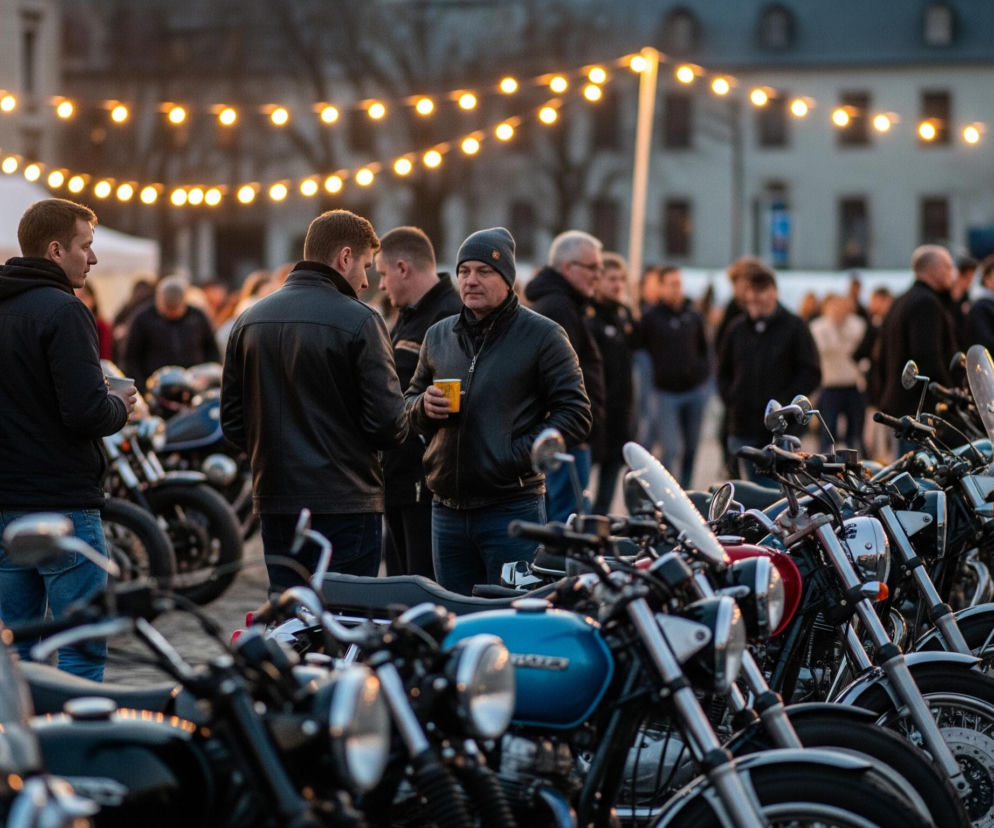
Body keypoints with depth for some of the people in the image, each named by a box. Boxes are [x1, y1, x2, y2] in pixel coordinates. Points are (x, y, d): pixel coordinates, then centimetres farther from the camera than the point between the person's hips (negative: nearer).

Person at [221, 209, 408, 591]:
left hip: (274, 502, 6)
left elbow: (232, 422, 10)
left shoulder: (249, 320, 9)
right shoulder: (359, 321, -10)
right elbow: (387, 421, -13)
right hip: (345, 503, -6)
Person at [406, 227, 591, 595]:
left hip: (512, 507, -5)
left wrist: (518, 455, -16)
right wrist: (424, 407, -2)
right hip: (447, 510, 5)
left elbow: (575, 414, -6)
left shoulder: (542, 335, -2)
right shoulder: (438, 335, 14)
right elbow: (410, 400, 22)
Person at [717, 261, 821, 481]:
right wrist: (730, 399, 6)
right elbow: (724, 371, 22)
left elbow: (811, 374, -4)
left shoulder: (793, 327, -1)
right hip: (745, 429, 4)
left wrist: (783, 403, -12)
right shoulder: (737, 329, 12)